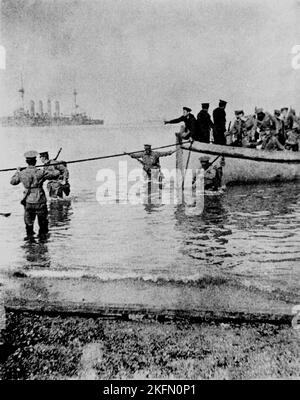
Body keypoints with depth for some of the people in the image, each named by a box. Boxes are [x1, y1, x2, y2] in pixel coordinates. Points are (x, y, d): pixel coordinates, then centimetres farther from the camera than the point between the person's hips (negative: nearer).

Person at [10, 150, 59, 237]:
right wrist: (52, 170, 11)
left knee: (29, 224, 16)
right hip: (40, 202, -3)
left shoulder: (22, 173, -4)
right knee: (43, 224, 11)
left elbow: (13, 182, 13)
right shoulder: (40, 173, -14)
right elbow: (56, 173, -11)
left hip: (28, 202, 3)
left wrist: (17, 172, 28)